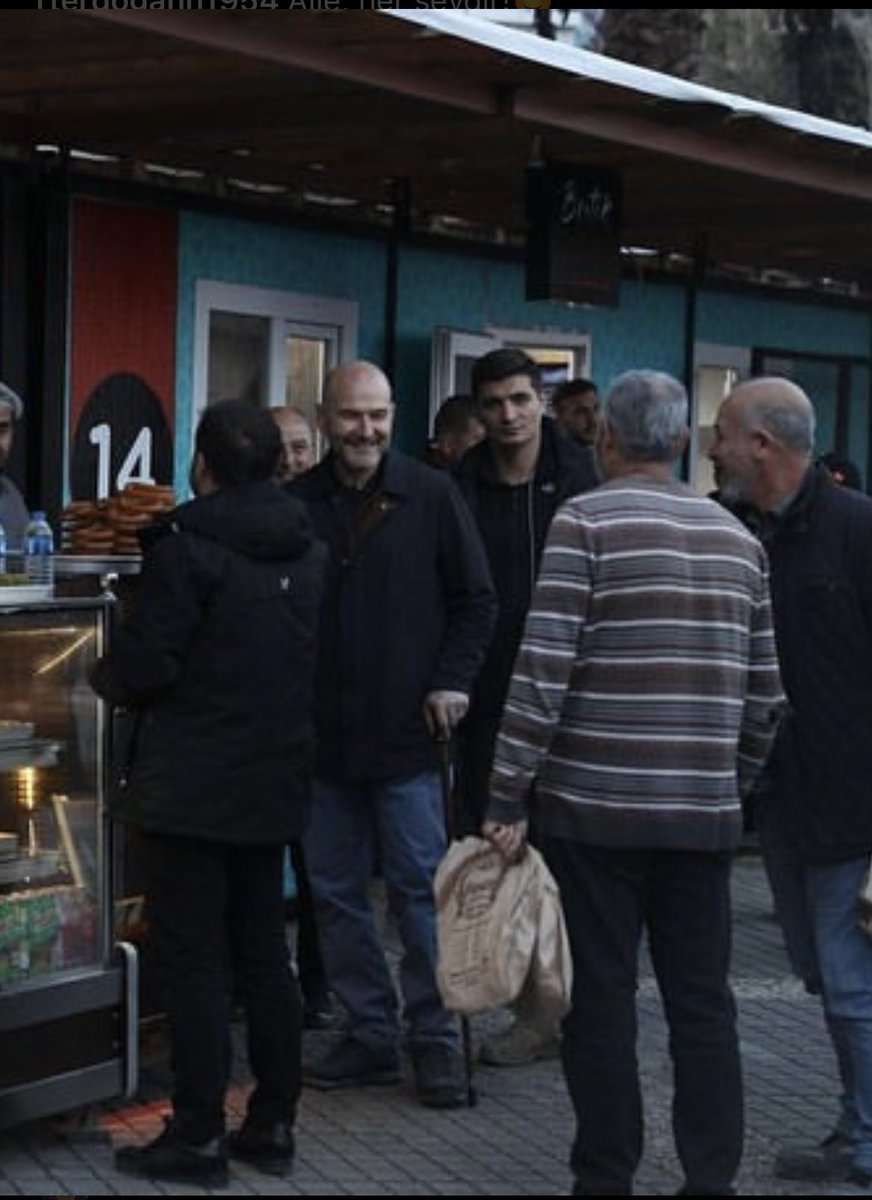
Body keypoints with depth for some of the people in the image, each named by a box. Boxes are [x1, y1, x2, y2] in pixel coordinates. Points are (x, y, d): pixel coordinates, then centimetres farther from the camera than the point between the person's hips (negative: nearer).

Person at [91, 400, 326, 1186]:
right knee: (263, 954, 14)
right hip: (275, 781, 7)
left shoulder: (187, 547, -15)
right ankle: (273, 1124, 18)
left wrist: (107, 680, 4)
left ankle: (199, 1138, 3)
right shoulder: (309, 552, 7)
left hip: (191, 787, -7)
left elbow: (143, 665, -17)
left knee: (191, 960, 0)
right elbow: (318, 661, 10)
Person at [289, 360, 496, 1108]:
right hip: (323, 734, 3)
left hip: (407, 732, -3)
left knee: (420, 891, 1)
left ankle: (434, 1038, 10)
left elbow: (476, 599, 2)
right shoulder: (297, 504, 2)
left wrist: (453, 680, -8)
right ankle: (369, 1032, 20)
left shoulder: (431, 497, -3)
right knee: (336, 894, 9)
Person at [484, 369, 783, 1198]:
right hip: (704, 813, 4)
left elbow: (543, 668, -12)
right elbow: (762, 690, 11)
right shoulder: (737, 536, 10)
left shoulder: (586, 521, -6)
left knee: (601, 1000, 3)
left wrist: (506, 796, -9)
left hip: (595, 805, -4)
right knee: (702, 1003, 8)